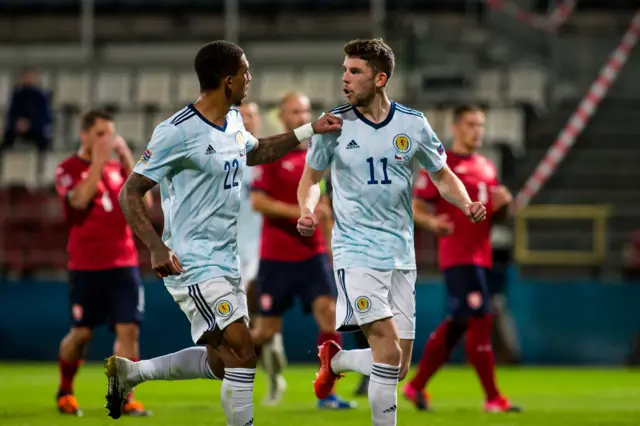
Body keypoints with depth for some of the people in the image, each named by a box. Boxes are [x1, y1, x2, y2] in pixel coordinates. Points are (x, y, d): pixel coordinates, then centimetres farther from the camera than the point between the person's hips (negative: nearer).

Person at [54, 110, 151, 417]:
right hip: (86, 267, -3)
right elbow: (80, 199, -21)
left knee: (128, 329, -8)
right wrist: (98, 161, -16)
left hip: (123, 264, 3)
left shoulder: (118, 168, 12)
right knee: (81, 333, 2)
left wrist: (127, 160, -5)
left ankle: (125, 398, -6)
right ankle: (65, 391, 24)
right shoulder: (68, 170, -1)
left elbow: (144, 202, -1)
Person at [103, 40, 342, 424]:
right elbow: (130, 194, -15)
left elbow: (255, 152, 32)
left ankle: (128, 372, 31)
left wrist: (310, 131, 26)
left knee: (219, 362, 14)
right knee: (243, 352, -17)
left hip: (228, 263, 9)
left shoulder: (233, 121, 8)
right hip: (193, 264, -9)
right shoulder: (178, 132, -18)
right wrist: (157, 247, -27)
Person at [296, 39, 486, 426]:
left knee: (399, 368, 5)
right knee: (389, 352, -20)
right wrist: (307, 211, -11)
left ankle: (336, 358, 33)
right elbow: (312, 176, 10)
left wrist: (466, 204, -9)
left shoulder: (413, 124, 0)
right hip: (356, 252, -3)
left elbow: (443, 176, 11)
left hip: (401, 256, 3)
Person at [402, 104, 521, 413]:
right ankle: (492, 398, -8)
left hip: (480, 256, 8)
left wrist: (503, 205, 1)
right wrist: (431, 222, -29)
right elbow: (414, 207, -8)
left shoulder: (487, 168, 17)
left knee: (456, 324, 12)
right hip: (458, 256, -8)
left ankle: (416, 386, 23)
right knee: (480, 321, -11)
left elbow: (495, 216, 24)